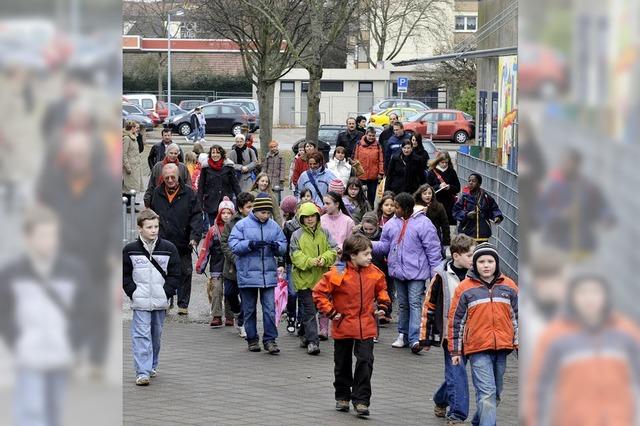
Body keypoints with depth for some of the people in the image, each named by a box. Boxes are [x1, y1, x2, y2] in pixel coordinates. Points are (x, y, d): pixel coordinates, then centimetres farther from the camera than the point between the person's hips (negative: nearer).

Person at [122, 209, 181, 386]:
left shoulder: (169, 248, 0)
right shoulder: (130, 250, -2)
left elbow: (174, 275, 3)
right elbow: (124, 274, 3)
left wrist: (166, 293, -7)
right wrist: (133, 292, -8)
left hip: (160, 301, 2)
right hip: (140, 303, -2)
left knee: (156, 335, 14)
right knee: (141, 335, -10)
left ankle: (152, 366, 31)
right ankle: (142, 372, -13)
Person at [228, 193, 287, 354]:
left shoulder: (274, 226, 8)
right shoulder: (242, 225, -2)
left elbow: (284, 246, 10)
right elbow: (233, 244, -9)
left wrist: (277, 246, -12)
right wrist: (250, 244, -22)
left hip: (269, 275, 2)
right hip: (248, 274, -2)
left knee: (270, 308, -3)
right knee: (249, 309, 8)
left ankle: (270, 340, 2)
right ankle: (252, 339, 19)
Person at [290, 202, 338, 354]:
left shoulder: (324, 233, 8)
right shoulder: (297, 235, -2)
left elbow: (333, 250, 3)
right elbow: (295, 255, -7)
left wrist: (324, 259, -17)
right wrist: (310, 261, -23)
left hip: (320, 278, 4)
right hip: (303, 278, -4)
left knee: (311, 309, 15)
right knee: (309, 311, -7)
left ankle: (303, 333, 35)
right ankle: (312, 342, -7)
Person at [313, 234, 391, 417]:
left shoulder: (374, 273, 0)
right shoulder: (338, 273, -14)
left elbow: (381, 289, 21)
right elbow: (319, 292, -10)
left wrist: (383, 305, 8)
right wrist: (330, 312, -12)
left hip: (366, 326, 2)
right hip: (344, 325, -2)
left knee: (365, 361, -9)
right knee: (343, 364, 12)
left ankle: (361, 400, -3)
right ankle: (342, 397, 29)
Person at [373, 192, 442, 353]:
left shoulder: (423, 224, -10)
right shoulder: (391, 224, 7)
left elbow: (433, 249, -9)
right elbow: (384, 246, 13)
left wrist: (435, 272, -10)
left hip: (416, 272, -6)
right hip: (398, 271, 6)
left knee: (415, 304, -12)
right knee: (403, 304, 16)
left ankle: (415, 338, -18)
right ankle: (403, 335, 25)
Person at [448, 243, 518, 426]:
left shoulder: (509, 286, 8)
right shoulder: (465, 288, -1)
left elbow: (517, 317, 16)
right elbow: (455, 320, 3)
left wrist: (519, 344, 12)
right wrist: (455, 351, 3)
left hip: (501, 348, 4)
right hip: (478, 349, -4)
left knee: (495, 394, 15)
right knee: (487, 394, -14)